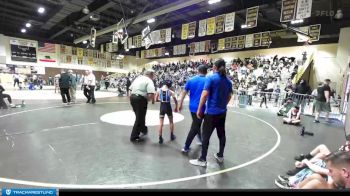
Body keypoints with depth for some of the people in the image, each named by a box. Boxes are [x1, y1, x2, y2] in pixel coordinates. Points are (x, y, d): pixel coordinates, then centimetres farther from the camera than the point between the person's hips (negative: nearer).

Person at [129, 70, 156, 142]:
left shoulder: (138, 78, 16)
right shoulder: (149, 81, -8)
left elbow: (131, 89, 15)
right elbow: (151, 94, -22)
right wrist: (152, 100, -3)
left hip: (132, 97, 9)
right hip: (140, 99, -8)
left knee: (139, 116, 25)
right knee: (139, 118, 4)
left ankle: (143, 129, 45)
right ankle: (134, 137, 13)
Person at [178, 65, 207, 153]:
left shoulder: (190, 80, 2)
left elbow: (184, 92, 1)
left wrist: (180, 104, 7)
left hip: (192, 106, 5)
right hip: (200, 107, -5)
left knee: (196, 124, 24)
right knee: (195, 127, 3)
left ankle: (200, 140, 41)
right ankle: (186, 147, 6)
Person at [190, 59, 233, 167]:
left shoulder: (211, 78, -12)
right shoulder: (228, 80, 7)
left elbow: (204, 94, -18)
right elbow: (229, 96, 15)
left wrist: (199, 109, -12)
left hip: (211, 112, -7)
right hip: (222, 112, 7)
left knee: (206, 135, 2)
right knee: (221, 134, 17)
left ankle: (202, 160, 9)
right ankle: (220, 156, 31)